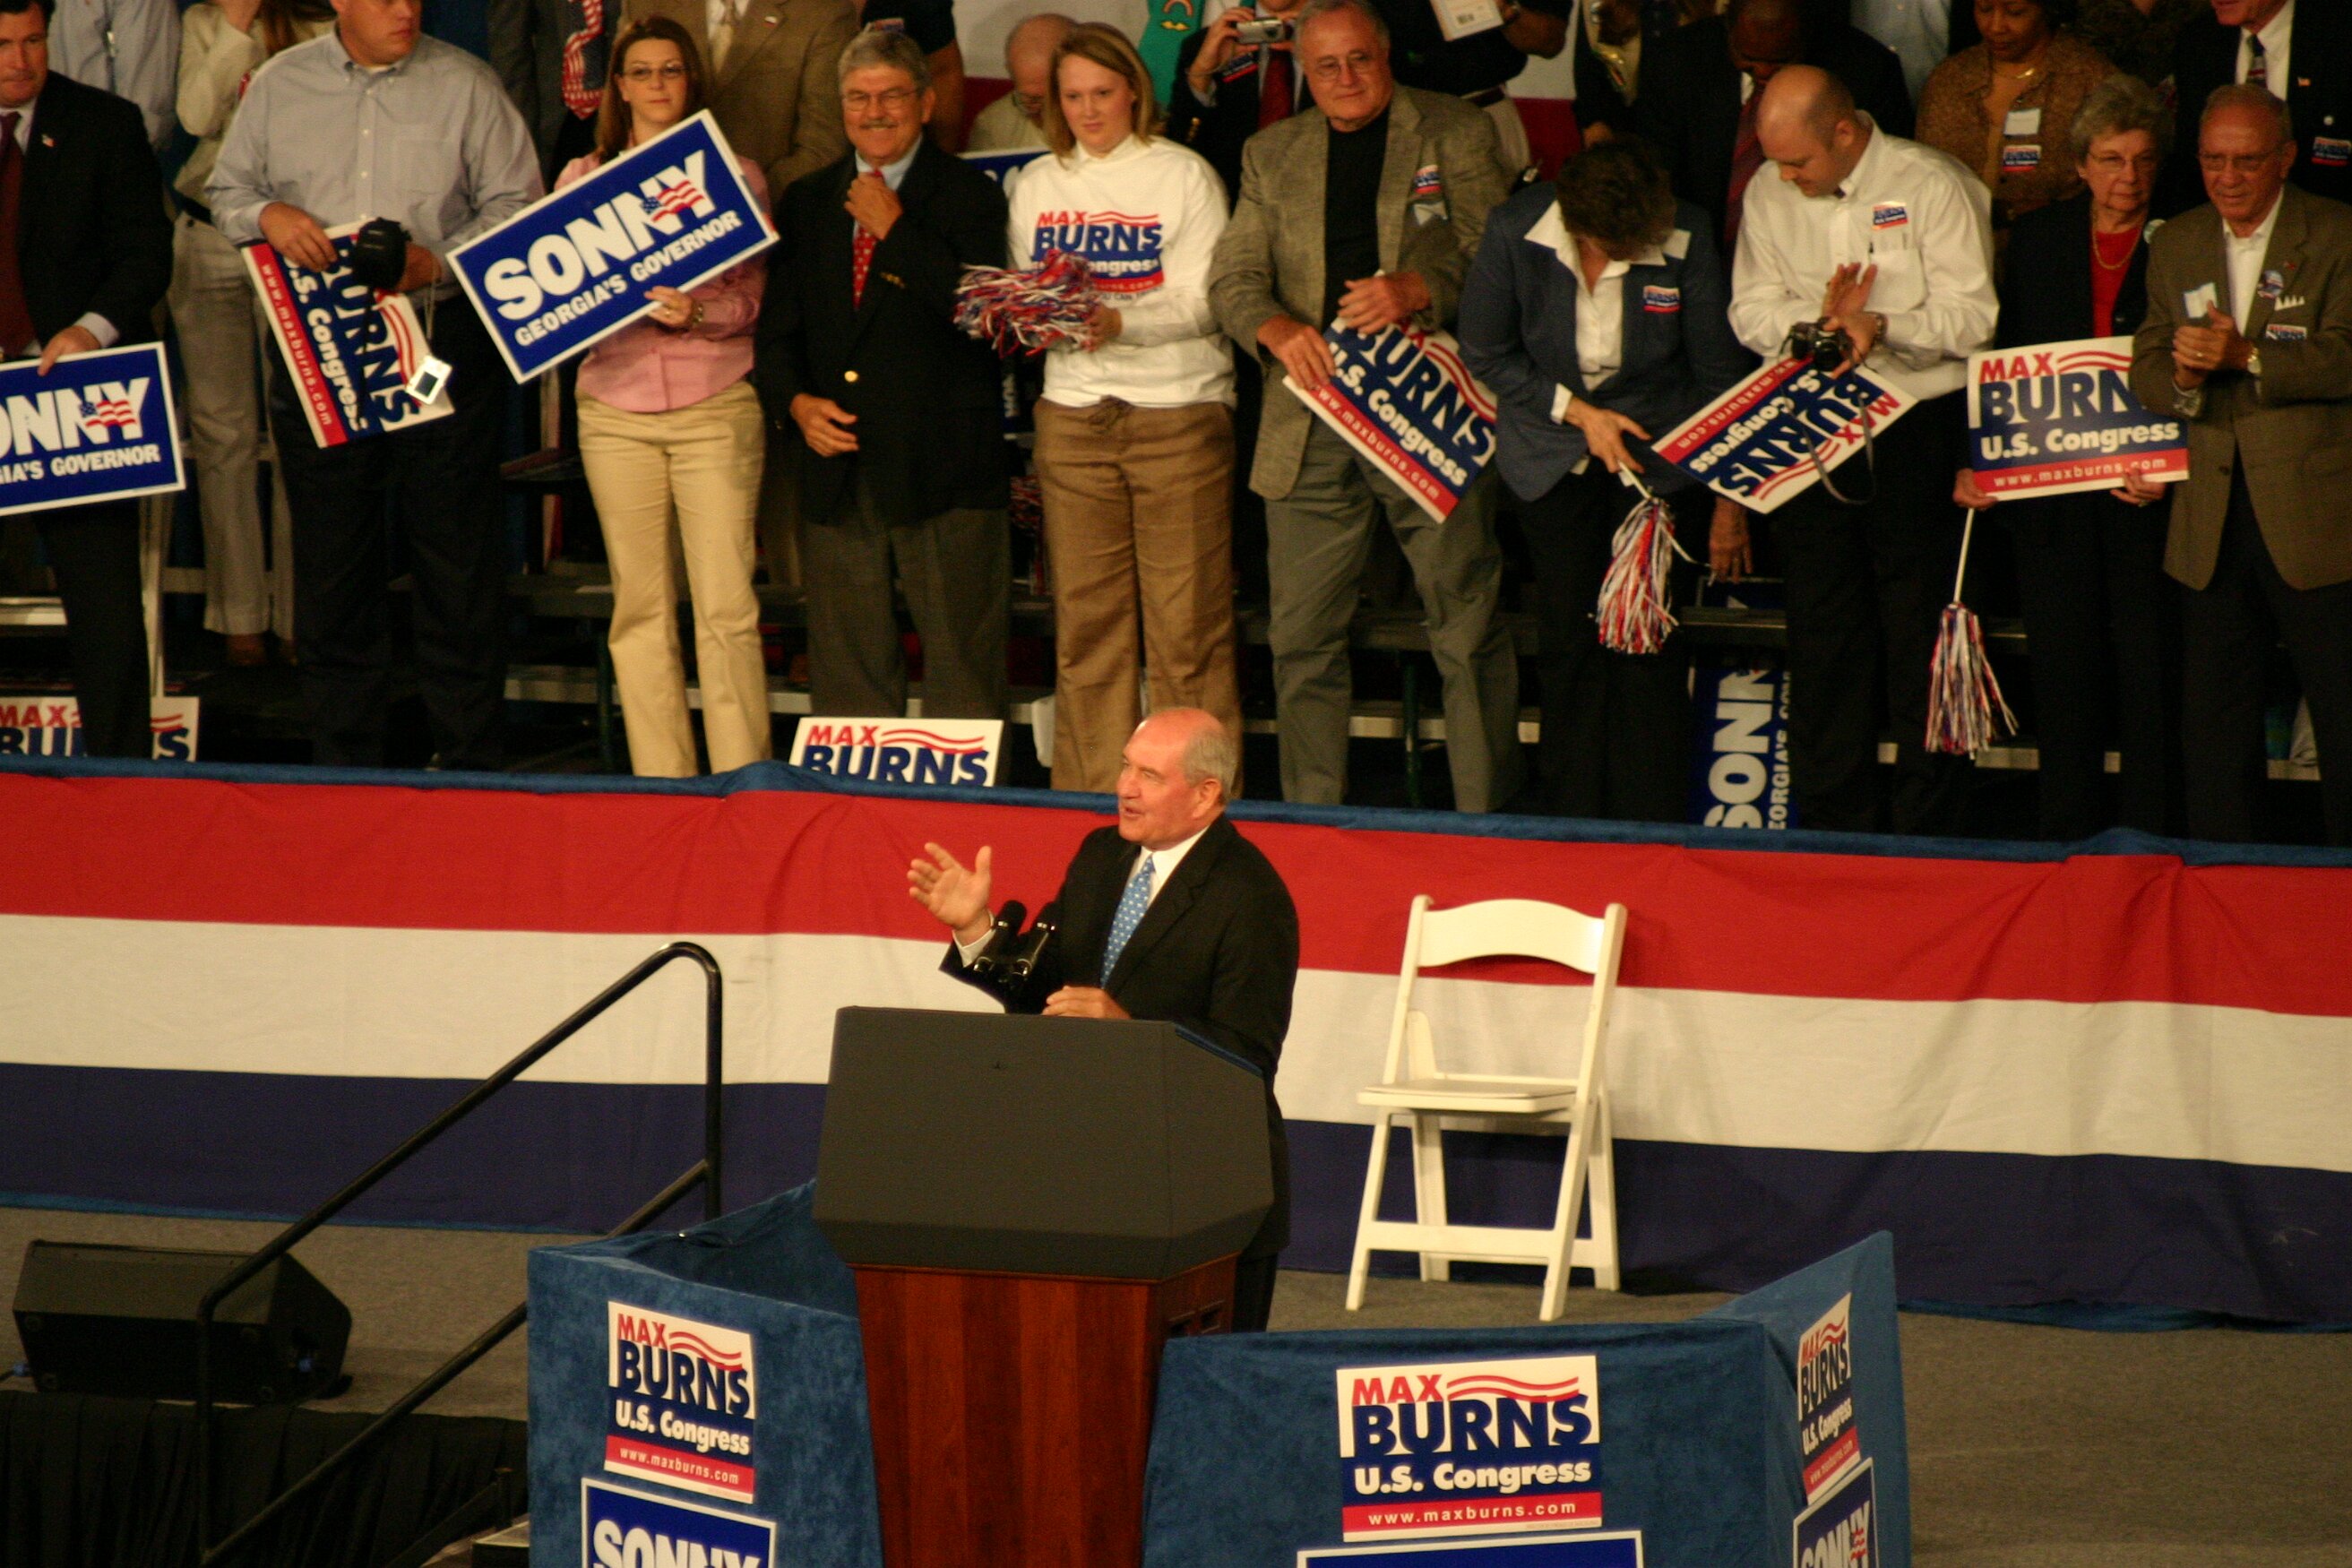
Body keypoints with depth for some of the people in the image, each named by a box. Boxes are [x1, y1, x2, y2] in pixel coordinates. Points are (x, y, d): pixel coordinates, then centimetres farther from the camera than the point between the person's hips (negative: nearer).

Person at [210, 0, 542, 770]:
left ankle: (468, 762, 6)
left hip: (443, 338, -2)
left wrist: (439, 262, -15)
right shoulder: (280, 86, 9)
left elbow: (515, 205, 1)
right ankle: (343, 768, 16)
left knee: (458, 557, -2)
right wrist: (267, 215, -8)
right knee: (330, 559, 7)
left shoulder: (465, 85, 2)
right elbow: (226, 190, 15)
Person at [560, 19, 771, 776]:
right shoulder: (582, 179, 12)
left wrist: (696, 312, -19)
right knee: (640, 605, 3)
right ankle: (660, 787, 7)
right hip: (616, 407, 2)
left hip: (716, 406, -2)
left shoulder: (734, 176, 6)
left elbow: (749, 299, 1)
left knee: (726, 605, -8)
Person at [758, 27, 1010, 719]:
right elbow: (778, 328, 15)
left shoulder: (969, 197, 0)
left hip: (942, 466, -4)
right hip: (838, 467, 4)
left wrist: (895, 230, -12)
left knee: (960, 656, -4)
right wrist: (794, 402, -4)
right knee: (846, 659, 6)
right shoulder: (806, 204, 15)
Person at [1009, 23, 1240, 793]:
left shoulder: (1184, 175, 0)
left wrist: (1117, 321, -24)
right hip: (1072, 412, 4)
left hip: (1178, 411, -4)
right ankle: (1088, 802, 7)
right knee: (1084, 619, 2)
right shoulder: (1036, 184, 13)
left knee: (1186, 618, -5)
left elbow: (1201, 303, -8)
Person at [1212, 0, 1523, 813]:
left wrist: (1416, 290, -23)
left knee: (1469, 628, -2)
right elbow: (1233, 278, 7)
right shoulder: (1271, 156, 14)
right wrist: (1277, 329, -15)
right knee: (1302, 635, 5)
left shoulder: (1456, 134, 4)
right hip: (1311, 414, 3)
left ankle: (1486, 816, 5)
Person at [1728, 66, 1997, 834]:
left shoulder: (1932, 185, -5)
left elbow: (1970, 317, -10)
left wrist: (1881, 326, -24)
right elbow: (1751, 311, 5)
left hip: (1919, 430, -4)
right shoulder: (1769, 197, 9)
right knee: (1823, 626, 7)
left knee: (1921, 628, -3)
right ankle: (1831, 822, 14)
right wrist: (1818, 316, -14)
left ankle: (1927, 829, 3)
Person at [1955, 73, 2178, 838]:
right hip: (2052, 499, 3)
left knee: (2152, 682, -1)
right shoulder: (2037, 238, 10)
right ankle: (2067, 850, 16)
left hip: (2147, 500, -3)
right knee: (2063, 684, 7)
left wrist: (2168, 473, -16)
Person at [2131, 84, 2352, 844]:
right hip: (2212, 523, 5)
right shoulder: (2177, 246, 14)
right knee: (2214, 719, 9)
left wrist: (2248, 356, -24)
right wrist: (2182, 377, -15)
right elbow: (2146, 368, 8)